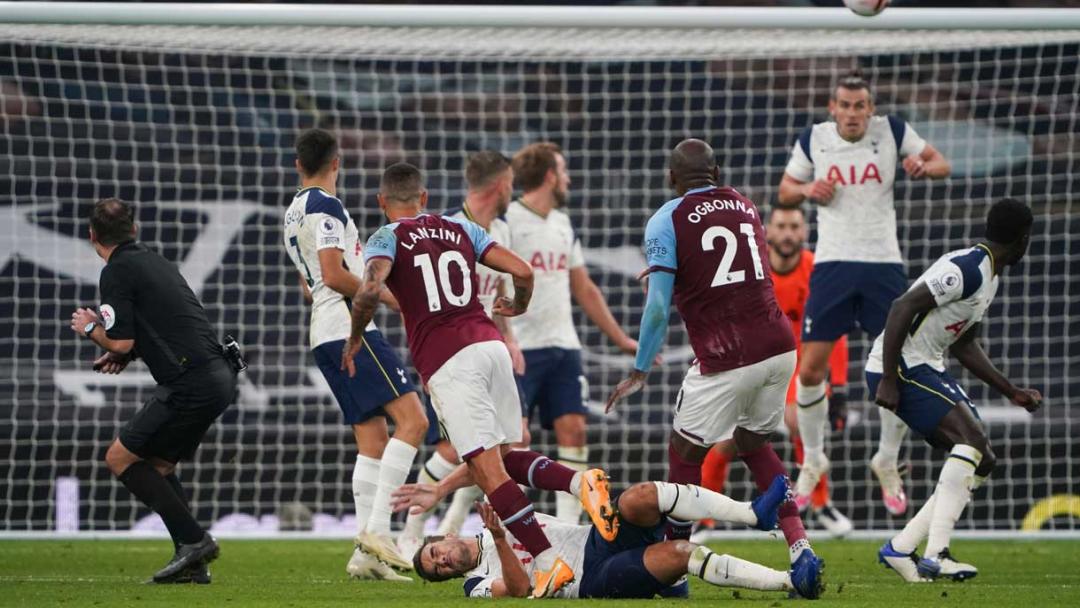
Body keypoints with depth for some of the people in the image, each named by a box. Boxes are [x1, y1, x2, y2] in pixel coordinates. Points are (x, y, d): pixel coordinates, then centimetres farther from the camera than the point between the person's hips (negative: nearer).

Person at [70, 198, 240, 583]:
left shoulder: (117, 272, -7)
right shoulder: (155, 261, 19)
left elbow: (122, 342, -12)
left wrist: (91, 329, 8)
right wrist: (125, 353, 21)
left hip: (190, 385, -9)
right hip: (220, 376, 9)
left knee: (121, 458, 1)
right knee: (157, 465, 19)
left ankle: (192, 540, -7)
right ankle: (192, 564, 10)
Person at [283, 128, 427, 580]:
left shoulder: (293, 213, 21)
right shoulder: (325, 205, -8)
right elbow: (334, 275, -17)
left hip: (324, 336, 10)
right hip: (351, 327, -10)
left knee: (373, 441, 7)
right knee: (411, 419, -14)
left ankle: (366, 554, 0)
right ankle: (376, 529, -22)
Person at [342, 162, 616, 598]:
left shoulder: (387, 239, 5)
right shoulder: (460, 229, 19)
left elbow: (370, 291, -14)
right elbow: (522, 271, 13)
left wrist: (354, 338, 3)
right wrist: (518, 305, 34)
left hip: (447, 362, -5)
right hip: (490, 344, 5)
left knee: (489, 471, -8)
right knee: (506, 455, 19)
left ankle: (547, 561, -18)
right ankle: (580, 482, -7)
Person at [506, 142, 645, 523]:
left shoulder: (562, 224, 17)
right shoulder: (505, 222, -7)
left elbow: (584, 290, 24)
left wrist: (621, 339, 24)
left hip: (564, 348, 7)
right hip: (520, 348, -7)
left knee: (573, 432, -2)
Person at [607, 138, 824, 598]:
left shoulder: (667, 221, -2)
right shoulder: (746, 207, 16)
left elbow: (659, 306, -10)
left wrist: (640, 371, -3)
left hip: (725, 361, -6)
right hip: (778, 347, 6)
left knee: (685, 454, 10)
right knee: (754, 444, 24)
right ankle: (800, 547, 11)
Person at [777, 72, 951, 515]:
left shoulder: (891, 132, -2)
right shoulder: (813, 140, 1)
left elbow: (941, 163, 6)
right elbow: (784, 192, 13)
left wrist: (923, 166, -17)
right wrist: (808, 189, -10)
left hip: (883, 265, 0)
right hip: (833, 265, 0)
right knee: (810, 369, -5)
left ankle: (888, 462, 18)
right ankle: (812, 460, 16)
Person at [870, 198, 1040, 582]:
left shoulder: (989, 276, 15)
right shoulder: (967, 269, -18)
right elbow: (902, 307, -24)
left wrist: (1011, 392, 20)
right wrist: (888, 380, -26)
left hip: (927, 369, 10)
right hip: (900, 367, -10)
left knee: (980, 462, 8)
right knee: (972, 439, -24)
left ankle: (900, 549, 6)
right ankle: (935, 555, -30)